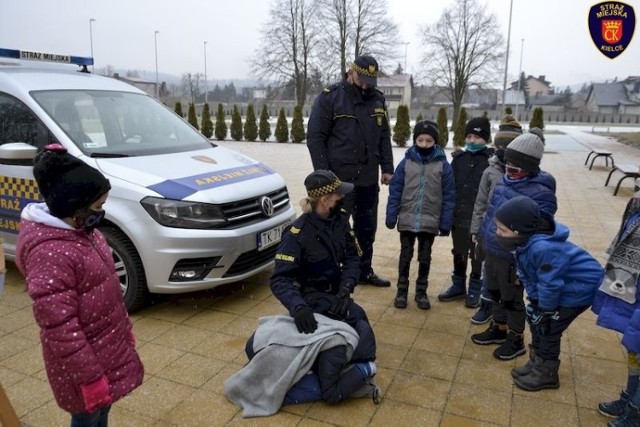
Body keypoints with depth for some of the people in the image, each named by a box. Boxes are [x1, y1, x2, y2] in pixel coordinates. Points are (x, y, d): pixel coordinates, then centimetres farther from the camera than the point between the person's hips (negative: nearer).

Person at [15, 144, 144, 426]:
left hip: (106, 344, 8)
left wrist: (124, 327, 17)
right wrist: (89, 375, -21)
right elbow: (59, 327, -27)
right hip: (83, 357, -8)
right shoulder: (50, 252, -29)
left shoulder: (80, 229, 0)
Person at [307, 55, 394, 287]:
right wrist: (324, 174, -14)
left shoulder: (377, 100, 10)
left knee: (367, 228, 14)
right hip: (339, 178, -5)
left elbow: (384, 137, 15)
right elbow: (315, 137, -9)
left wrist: (387, 168, 9)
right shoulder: (330, 97, -6)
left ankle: (365, 271, 29)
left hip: (369, 179, 6)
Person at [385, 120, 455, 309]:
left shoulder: (443, 165, -5)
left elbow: (449, 196, -3)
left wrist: (445, 223, -5)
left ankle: (421, 291, 29)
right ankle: (402, 290, 27)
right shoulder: (406, 162, -4)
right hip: (407, 220, 0)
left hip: (430, 223, 0)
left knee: (425, 258, 14)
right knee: (405, 256, 13)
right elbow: (395, 190, -1)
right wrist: (391, 216, -4)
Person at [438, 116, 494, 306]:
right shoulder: (458, 158, 4)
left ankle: (474, 290, 25)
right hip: (459, 216, 4)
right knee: (458, 253, 16)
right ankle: (458, 286, 32)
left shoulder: (492, 160, -8)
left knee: (478, 255, 10)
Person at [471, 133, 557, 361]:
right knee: (495, 292, 22)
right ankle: (499, 328, 42)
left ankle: (516, 339, 30)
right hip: (491, 251, 8)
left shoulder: (541, 194, -22)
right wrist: (483, 237, 18)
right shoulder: (505, 181, 3)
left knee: (512, 298, 10)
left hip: (512, 257, -7)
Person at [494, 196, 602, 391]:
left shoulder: (543, 248, -40)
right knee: (534, 318, 13)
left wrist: (545, 310, -14)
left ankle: (546, 374, 17)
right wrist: (534, 301, -1)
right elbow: (527, 275, 0)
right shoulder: (524, 242, -12)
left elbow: (550, 285, -29)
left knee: (548, 328, -3)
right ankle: (536, 363, 30)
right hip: (560, 284, 9)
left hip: (581, 287, -9)